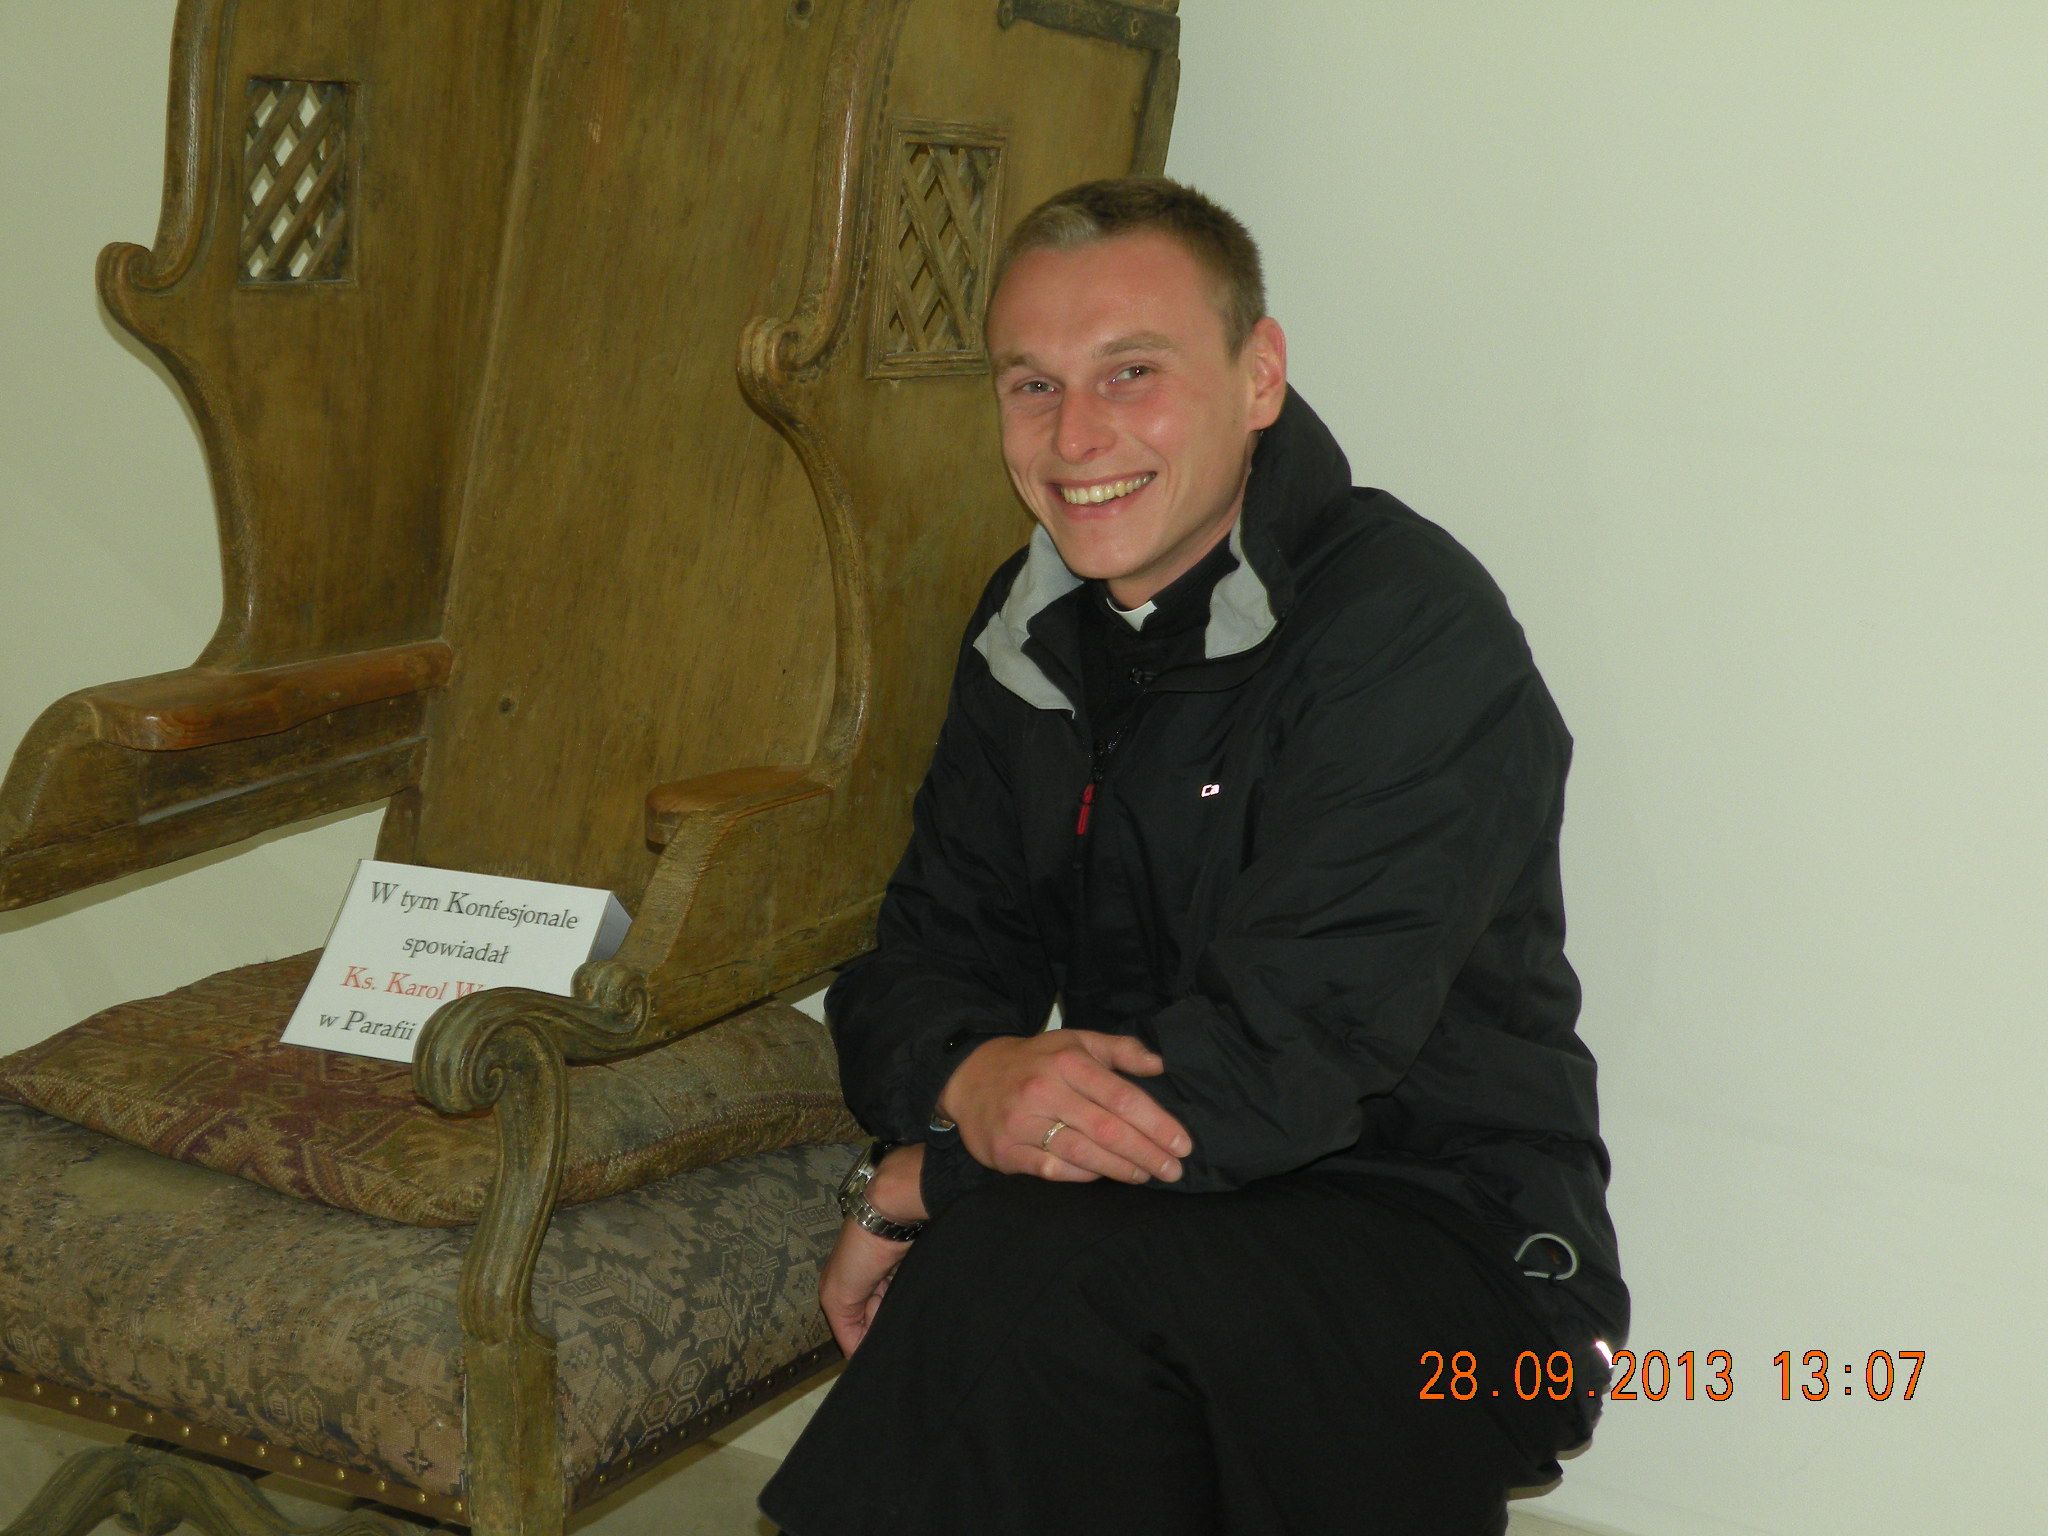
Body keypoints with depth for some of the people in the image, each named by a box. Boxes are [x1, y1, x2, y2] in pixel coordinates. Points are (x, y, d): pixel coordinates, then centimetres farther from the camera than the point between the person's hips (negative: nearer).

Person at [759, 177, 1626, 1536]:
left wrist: (917, 1182, -15)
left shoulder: (1409, 632, -17)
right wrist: (974, 1079, -18)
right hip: (1173, 1203, 6)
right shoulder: (1037, 626, 8)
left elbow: (1282, 1069, -24)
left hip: (1445, 1248, -5)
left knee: (1021, 1273, -32)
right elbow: (920, 959, 8)